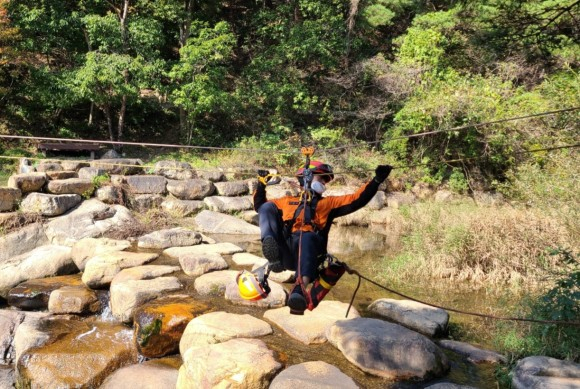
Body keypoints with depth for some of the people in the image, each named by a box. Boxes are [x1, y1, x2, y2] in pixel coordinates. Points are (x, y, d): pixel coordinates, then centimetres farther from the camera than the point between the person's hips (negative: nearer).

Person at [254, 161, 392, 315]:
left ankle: (300, 288, -55)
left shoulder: (328, 203, 27)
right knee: (267, 207, -12)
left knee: (307, 237, -37)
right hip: (284, 254, 2)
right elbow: (259, 205, 37)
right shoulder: (288, 201, 33)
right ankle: (272, 253, -38)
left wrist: (376, 180, 8)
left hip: (308, 254, -2)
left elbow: (357, 200, 16)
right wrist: (261, 184, 27)